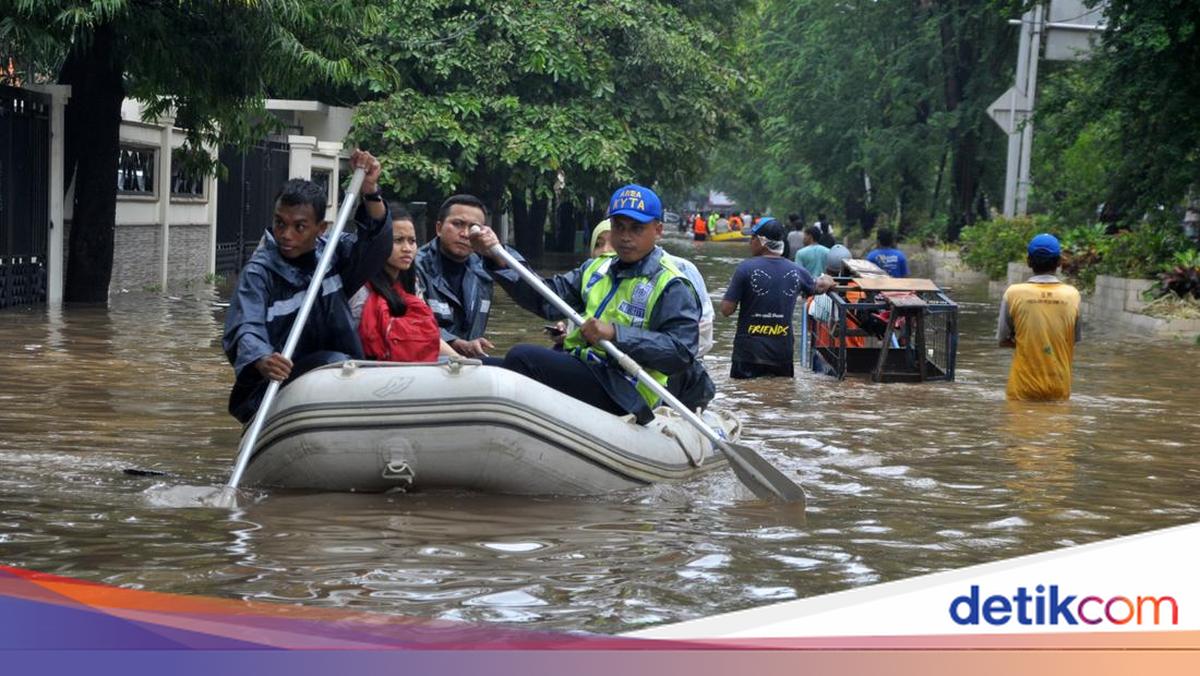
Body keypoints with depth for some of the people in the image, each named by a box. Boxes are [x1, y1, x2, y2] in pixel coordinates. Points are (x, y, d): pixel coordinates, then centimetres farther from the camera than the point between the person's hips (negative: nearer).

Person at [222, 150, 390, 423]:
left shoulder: (334, 253, 8)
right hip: (269, 390, -4)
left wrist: (370, 192, -29)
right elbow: (245, 329, -22)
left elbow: (377, 246, -11)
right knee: (335, 364, -30)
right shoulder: (260, 272, -6)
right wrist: (262, 361, -45)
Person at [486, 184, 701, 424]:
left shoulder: (671, 286, -5)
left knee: (522, 358, -22)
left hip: (621, 393, -8)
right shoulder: (596, 269, 17)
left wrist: (616, 334, -23)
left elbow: (681, 351, -16)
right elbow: (546, 298, 8)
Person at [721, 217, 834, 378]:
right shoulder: (796, 271, 3)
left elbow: (726, 310, -11)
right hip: (783, 356, 4)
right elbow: (817, 288, 24)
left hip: (749, 354, -4)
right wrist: (826, 282, 46)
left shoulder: (746, 268, -11)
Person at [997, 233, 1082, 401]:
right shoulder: (1072, 295, -3)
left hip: (1023, 390, -1)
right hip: (1059, 390, 1)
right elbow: (1075, 339, 8)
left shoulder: (1014, 293, -7)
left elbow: (1003, 340, 1)